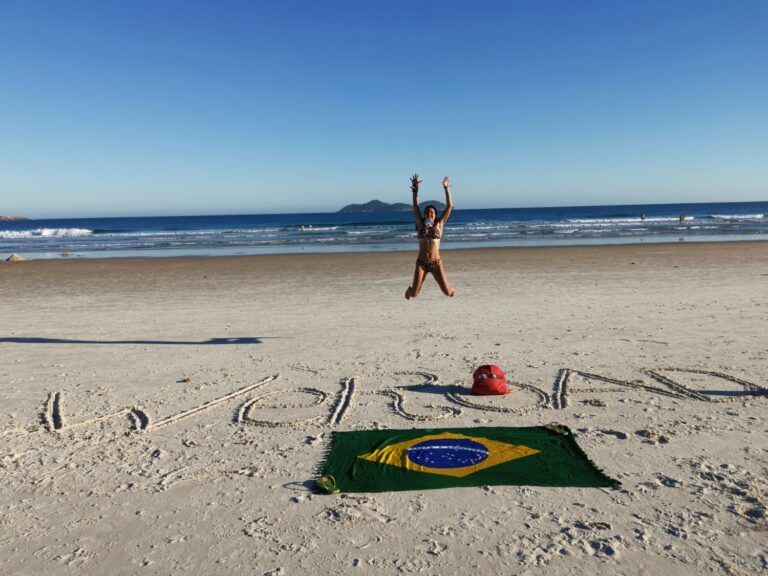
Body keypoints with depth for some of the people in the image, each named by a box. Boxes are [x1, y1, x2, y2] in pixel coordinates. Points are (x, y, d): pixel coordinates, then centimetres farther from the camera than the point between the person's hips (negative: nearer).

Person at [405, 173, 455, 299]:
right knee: (414, 294, -4)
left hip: (436, 263, 0)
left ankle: (450, 288, 37)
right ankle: (410, 289, 37)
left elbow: (449, 206, 0)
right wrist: (415, 190, -9)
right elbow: (415, 206, 0)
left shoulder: (439, 224, 5)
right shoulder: (421, 224, 6)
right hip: (421, 263, 0)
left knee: (448, 292, -4)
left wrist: (446, 189, -5)